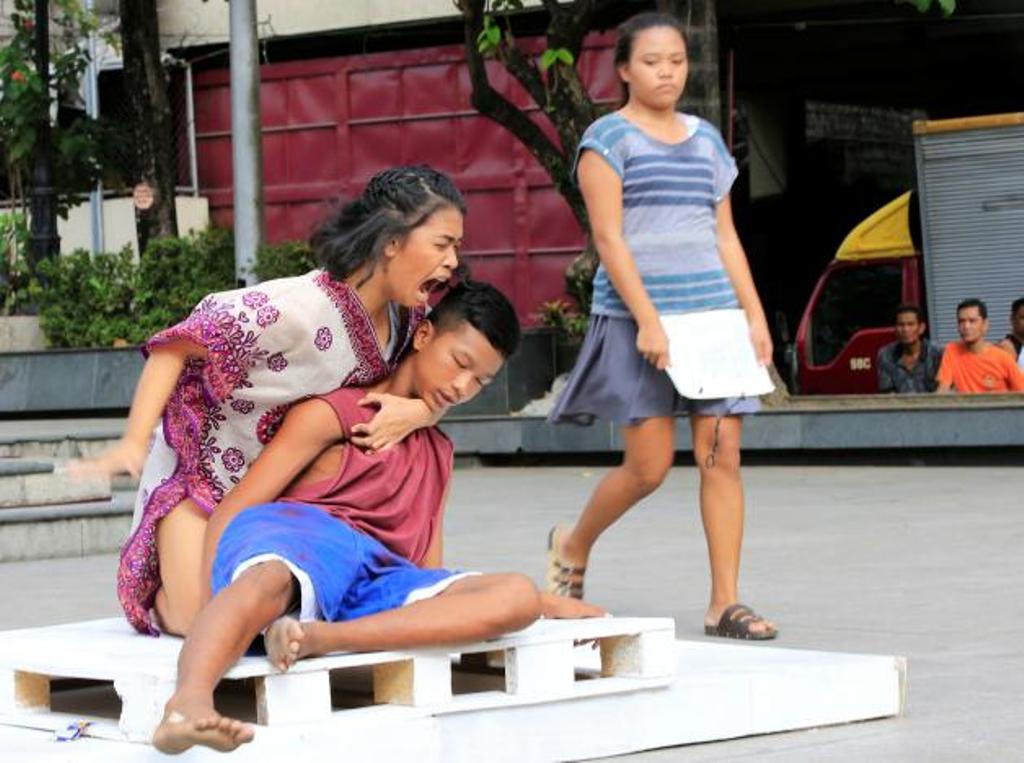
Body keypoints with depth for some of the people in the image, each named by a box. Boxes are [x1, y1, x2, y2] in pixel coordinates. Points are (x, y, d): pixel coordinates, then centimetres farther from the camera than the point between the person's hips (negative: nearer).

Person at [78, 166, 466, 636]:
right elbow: (182, 342, -32)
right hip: (206, 467, -7)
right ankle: (155, 591, 18)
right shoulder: (297, 308, -34)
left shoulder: (407, 319, -11)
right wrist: (134, 443, -38)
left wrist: (415, 413, -24)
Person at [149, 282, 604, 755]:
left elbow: (429, 573, 30)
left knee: (517, 597, -24)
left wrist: (548, 604, 23)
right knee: (270, 578, -43)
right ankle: (187, 705, -71)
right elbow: (234, 510, 4)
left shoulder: (438, 453, 36)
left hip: (380, 589, 5)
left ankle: (319, 638, -39)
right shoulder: (332, 414, 14)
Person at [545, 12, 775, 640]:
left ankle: (726, 602, -1)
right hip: (639, 318, -5)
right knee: (649, 464, -5)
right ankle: (573, 546, 22)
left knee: (723, 455, -4)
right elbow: (608, 236, -9)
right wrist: (647, 319, -16)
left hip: (712, 313, 5)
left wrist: (756, 316, 8)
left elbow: (726, 237, 17)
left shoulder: (707, 140, 15)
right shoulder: (609, 137, -1)